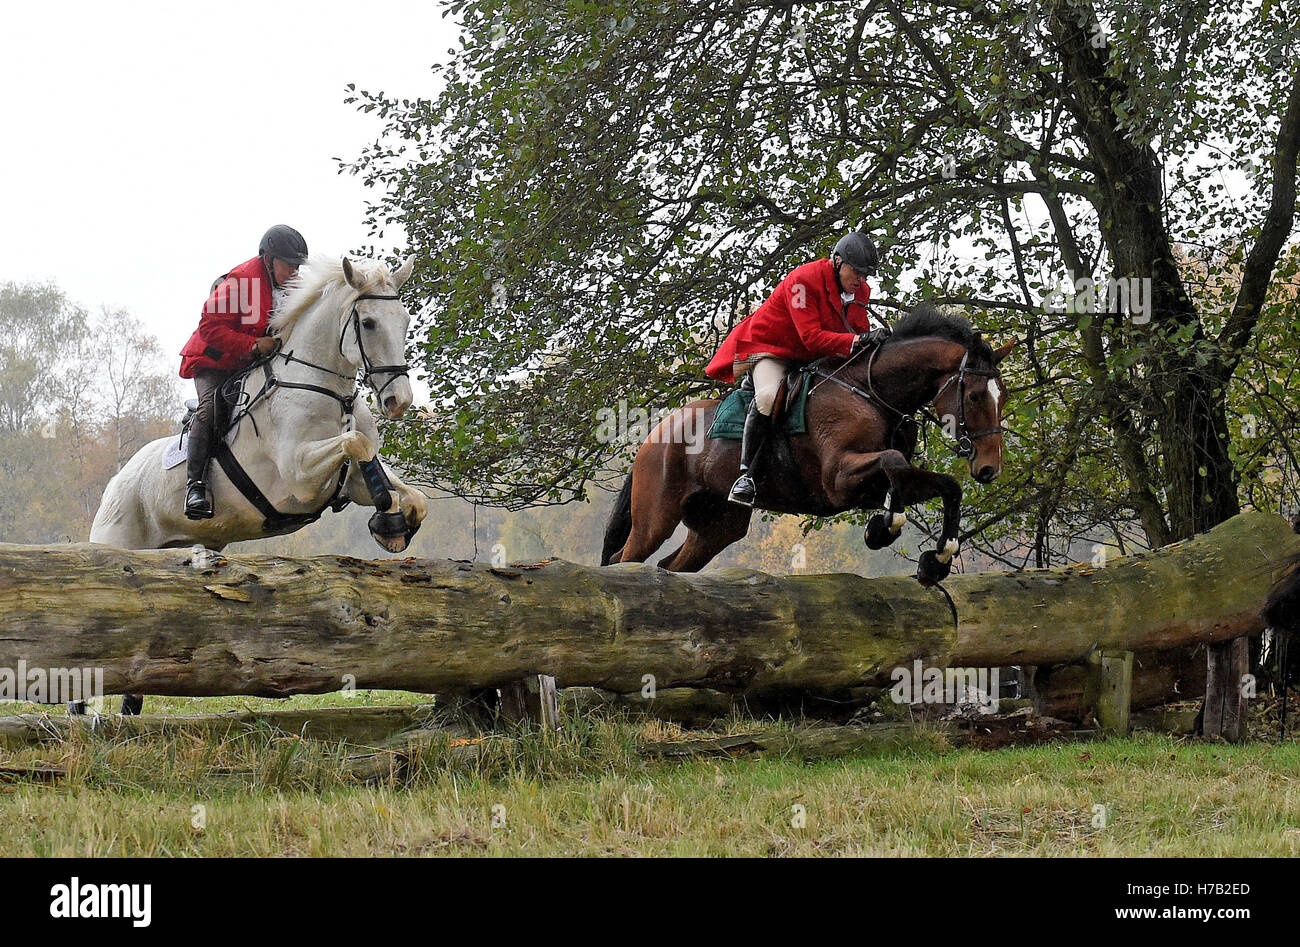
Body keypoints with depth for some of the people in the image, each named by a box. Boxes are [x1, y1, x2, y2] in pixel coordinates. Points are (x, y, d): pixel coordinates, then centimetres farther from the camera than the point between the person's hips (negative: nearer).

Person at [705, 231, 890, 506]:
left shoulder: (859, 291, 1)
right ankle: (746, 472, -32)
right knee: (768, 396, -35)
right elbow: (811, 336, -31)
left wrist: (872, 338, -20)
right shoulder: (804, 280, -25)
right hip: (770, 348, -8)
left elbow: (859, 330, 5)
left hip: (811, 358, 8)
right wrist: (856, 341, -41)